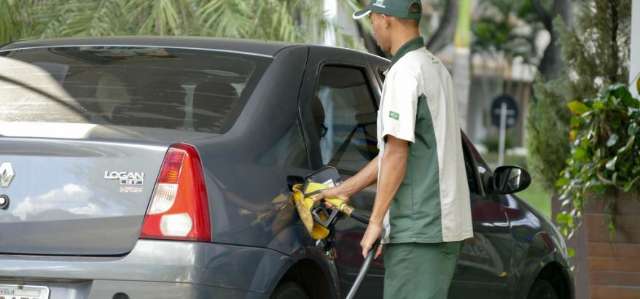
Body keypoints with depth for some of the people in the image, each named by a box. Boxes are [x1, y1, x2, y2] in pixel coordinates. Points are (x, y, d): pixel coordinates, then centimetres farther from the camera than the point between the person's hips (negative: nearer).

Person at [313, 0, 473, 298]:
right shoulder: (435, 68, 18)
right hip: (443, 224, 10)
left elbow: (397, 153, -18)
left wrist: (375, 220, -14)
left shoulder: (405, 72, -13)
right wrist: (345, 189, 26)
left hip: (417, 228, -10)